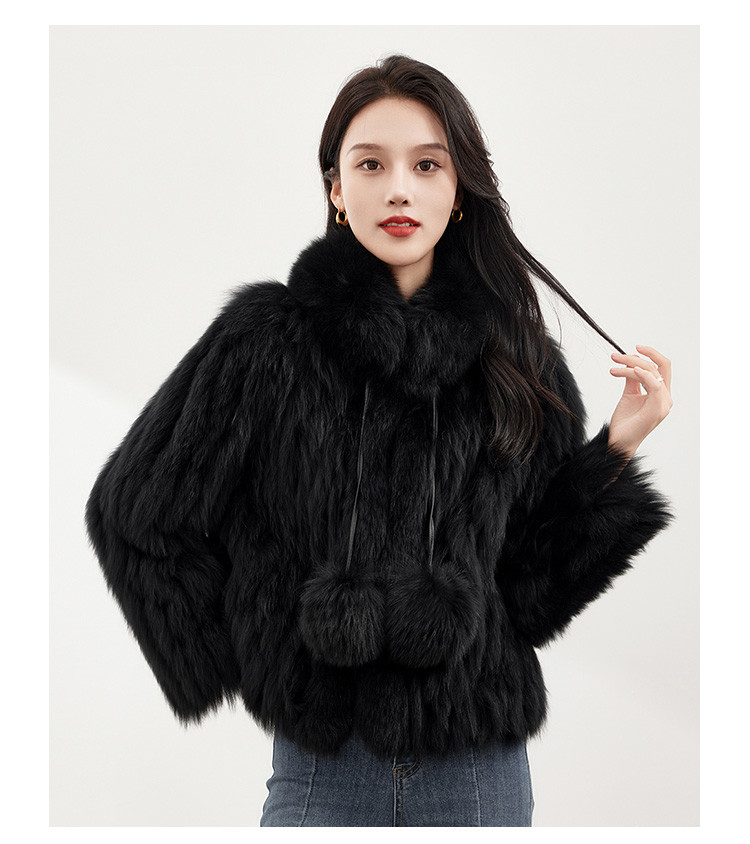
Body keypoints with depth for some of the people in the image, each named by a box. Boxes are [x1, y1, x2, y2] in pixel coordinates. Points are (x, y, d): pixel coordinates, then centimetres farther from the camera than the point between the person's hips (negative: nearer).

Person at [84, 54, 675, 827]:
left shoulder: (517, 361, 2)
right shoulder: (265, 339, -5)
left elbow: (534, 588, 2)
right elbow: (133, 511, 3)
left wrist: (614, 453, -7)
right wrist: (231, 662, 0)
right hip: (320, 768, -2)